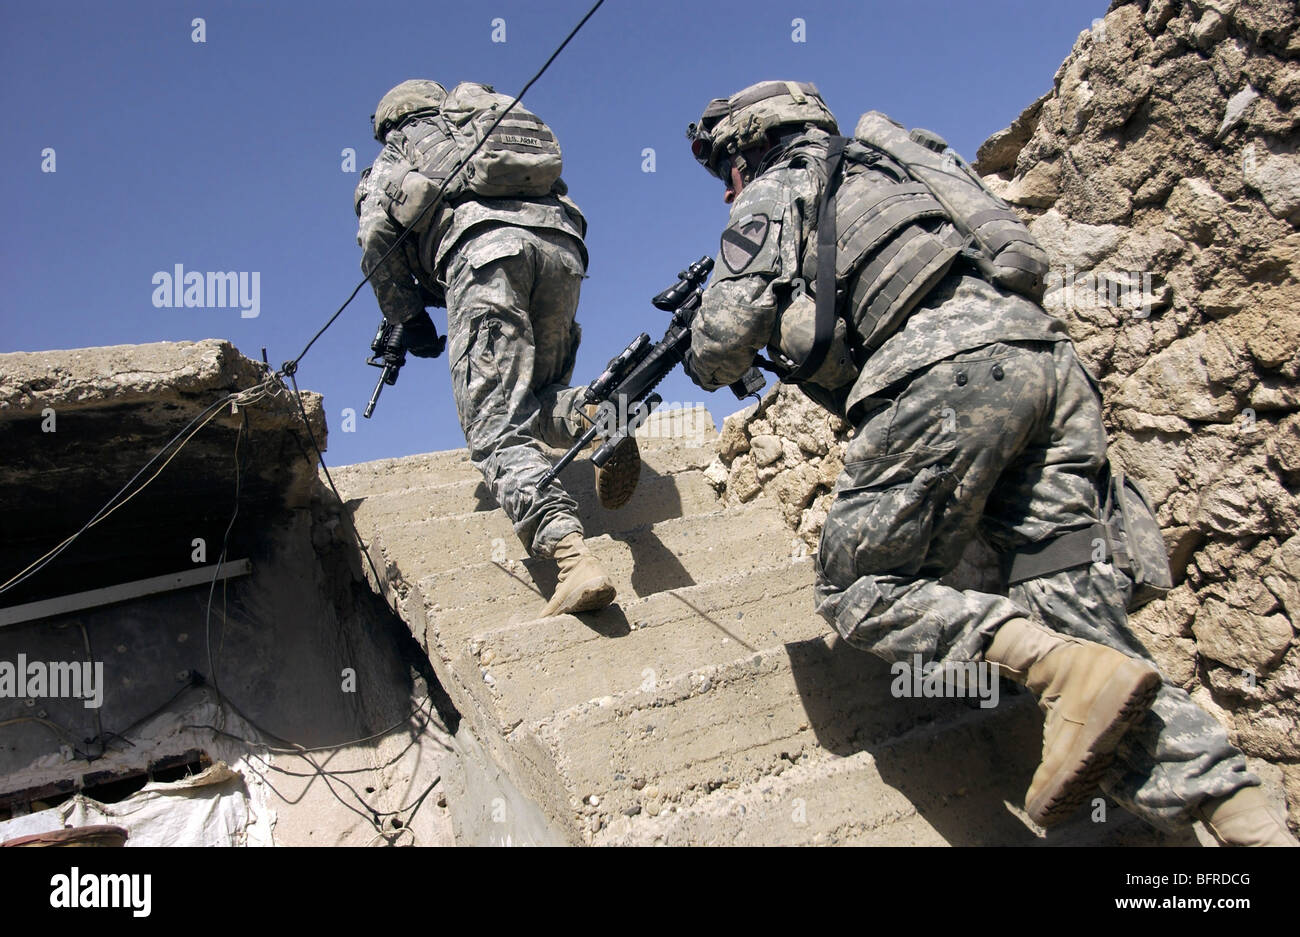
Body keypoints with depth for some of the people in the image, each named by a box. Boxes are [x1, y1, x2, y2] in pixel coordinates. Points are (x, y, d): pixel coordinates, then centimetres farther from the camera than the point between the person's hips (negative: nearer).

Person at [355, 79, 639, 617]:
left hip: (484, 245, -5)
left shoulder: (399, 152, 29)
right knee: (533, 405, 18)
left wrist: (407, 319, 19)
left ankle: (575, 560, -32)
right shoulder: (517, 127, 43)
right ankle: (589, 415, -18)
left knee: (497, 430, -11)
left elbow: (376, 234, 10)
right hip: (562, 245, 5)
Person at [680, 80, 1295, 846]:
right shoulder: (869, 180, 38)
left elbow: (732, 329, 2)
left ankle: (1074, 672, -20)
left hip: (950, 372, -8)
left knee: (859, 590, 1)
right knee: (1078, 615, 0)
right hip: (1046, 358, 8)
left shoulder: (775, 191, 15)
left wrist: (709, 365, 23)